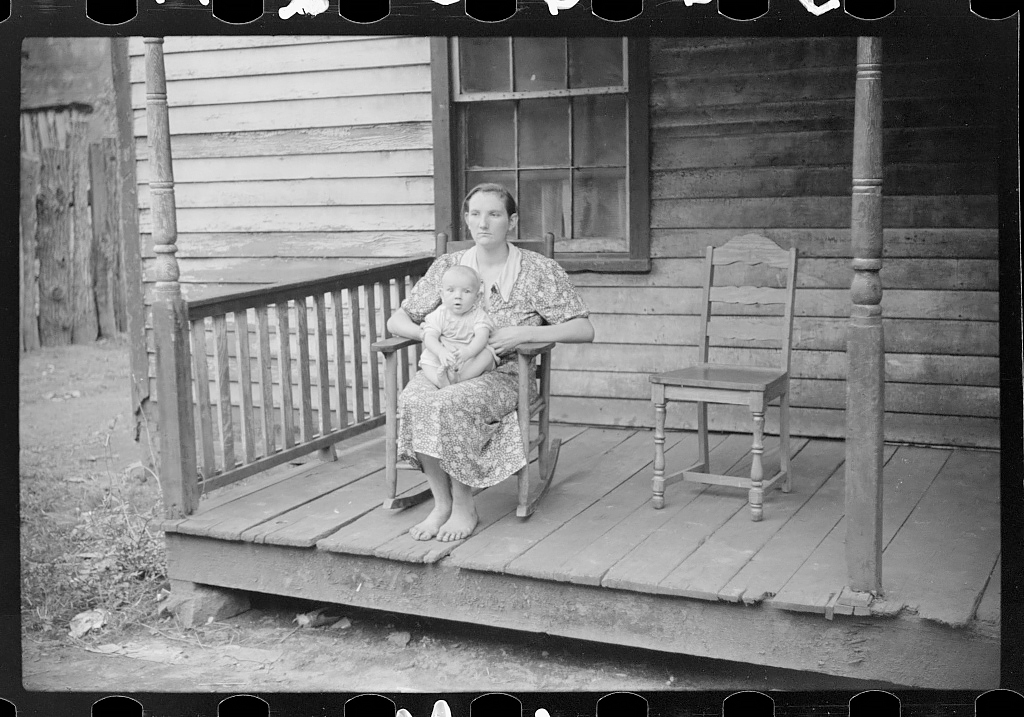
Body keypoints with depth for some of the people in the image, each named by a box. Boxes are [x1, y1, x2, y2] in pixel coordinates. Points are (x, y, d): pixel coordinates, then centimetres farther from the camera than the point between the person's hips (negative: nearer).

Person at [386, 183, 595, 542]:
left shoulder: (539, 270, 2)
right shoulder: (447, 266, 10)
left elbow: (584, 330, -2)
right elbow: (397, 321, 13)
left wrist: (524, 333, -15)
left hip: (504, 375, -3)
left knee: (447, 404, -35)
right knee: (412, 401, -32)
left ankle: (464, 506, -15)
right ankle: (441, 503, -17)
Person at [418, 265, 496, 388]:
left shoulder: (478, 315, -6)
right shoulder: (439, 315, -2)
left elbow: (481, 337, -22)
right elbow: (430, 337, -14)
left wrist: (468, 351, -44)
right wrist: (441, 352, -37)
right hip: (443, 360, 1)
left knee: (487, 354, -28)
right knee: (427, 357, -23)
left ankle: (457, 378, -39)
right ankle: (441, 381, -45)